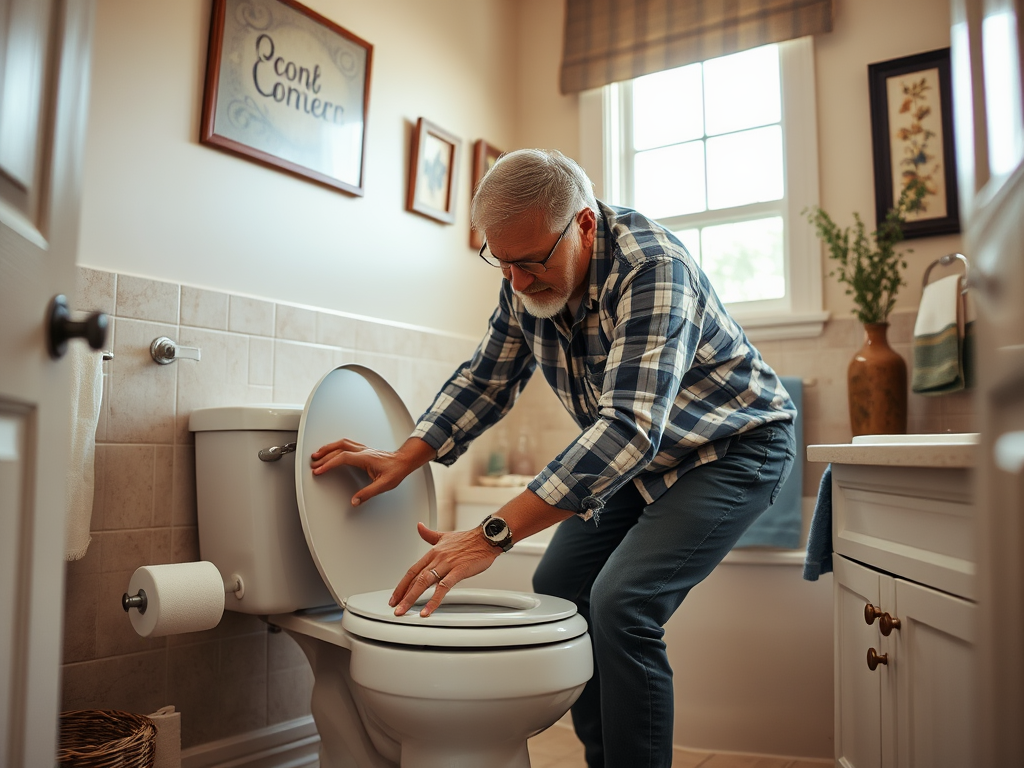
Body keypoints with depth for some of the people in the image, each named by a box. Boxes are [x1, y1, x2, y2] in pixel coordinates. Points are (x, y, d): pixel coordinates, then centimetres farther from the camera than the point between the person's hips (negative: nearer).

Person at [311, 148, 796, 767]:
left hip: (735, 446, -7)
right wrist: (404, 459, -9)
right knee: (559, 586, 5)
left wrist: (494, 534, -47)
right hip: (639, 454, 8)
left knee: (623, 604, -23)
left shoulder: (651, 269, -33)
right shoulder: (528, 279, -8)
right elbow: (486, 378, 3)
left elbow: (629, 427, -42)